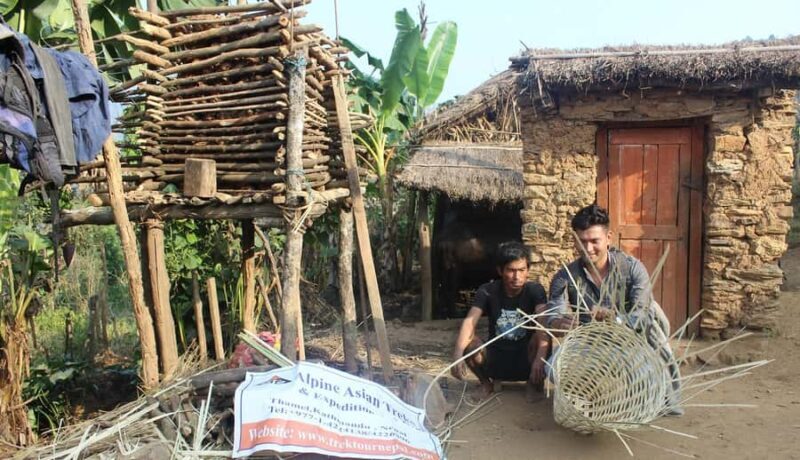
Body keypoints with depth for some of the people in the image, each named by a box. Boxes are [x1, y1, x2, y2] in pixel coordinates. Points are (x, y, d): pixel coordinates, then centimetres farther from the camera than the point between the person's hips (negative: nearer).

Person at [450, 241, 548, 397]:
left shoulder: (535, 290, -11)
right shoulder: (488, 291, -9)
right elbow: (470, 320, -23)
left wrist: (541, 357, -46)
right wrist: (458, 353, -41)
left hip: (525, 361, -1)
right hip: (495, 360, 1)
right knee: (468, 342, -27)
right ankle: (486, 383, 2)